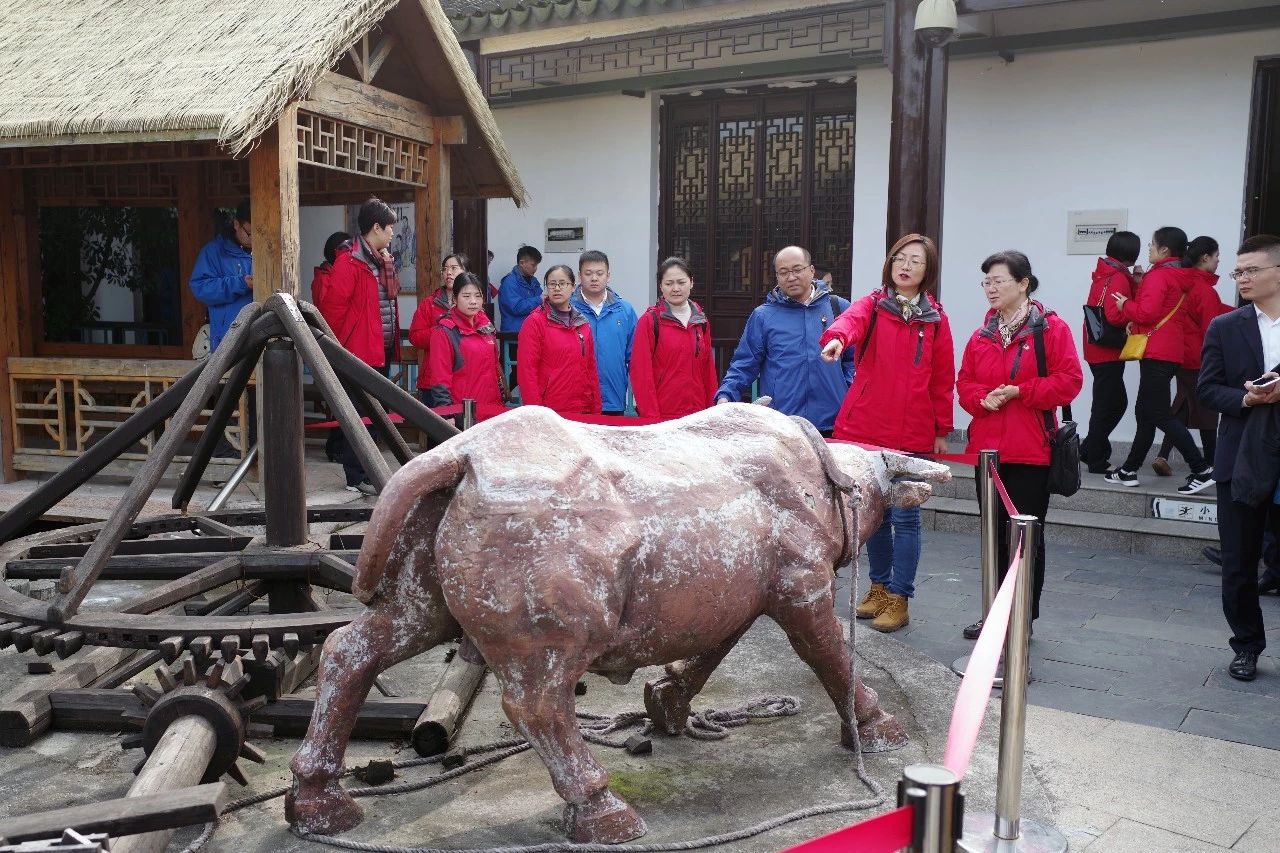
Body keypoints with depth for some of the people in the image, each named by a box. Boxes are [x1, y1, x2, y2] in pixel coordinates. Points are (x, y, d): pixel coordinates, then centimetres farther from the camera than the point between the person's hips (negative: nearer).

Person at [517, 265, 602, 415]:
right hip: (550, 411, -4)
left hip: (583, 409, 5)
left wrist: (596, 410, 8)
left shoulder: (583, 324, 11)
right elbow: (526, 369, -8)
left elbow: (591, 368, 14)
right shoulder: (535, 321, -4)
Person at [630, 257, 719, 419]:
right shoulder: (649, 321, -3)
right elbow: (641, 373, -7)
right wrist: (650, 416, -13)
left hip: (697, 415, 4)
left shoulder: (701, 321, 12)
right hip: (661, 417, -4)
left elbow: (708, 368, 15)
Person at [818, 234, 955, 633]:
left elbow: (943, 378, 6)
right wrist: (836, 338, -44)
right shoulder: (872, 305, 3)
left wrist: (942, 429, 4)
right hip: (865, 429, 1)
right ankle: (879, 586, 29)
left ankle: (899, 599, 12)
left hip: (912, 435, -1)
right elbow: (852, 320, -21)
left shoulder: (935, 319, 5)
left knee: (904, 517, 1)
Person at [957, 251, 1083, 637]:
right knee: (994, 533, 13)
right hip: (987, 449, 5)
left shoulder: (1051, 328, -5)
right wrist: (982, 399, -9)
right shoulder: (982, 334, 11)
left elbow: (1069, 381, -10)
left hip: (1030, 451, -5)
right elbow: (965, 382, 12)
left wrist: (1018, 392, -16)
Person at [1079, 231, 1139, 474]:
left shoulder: (1103, 273, 11)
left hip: (1097, 350, 9)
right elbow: (1115, 315, -27)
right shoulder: (1119, 278, -16)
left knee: (1115, 402, 17)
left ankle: (1090, 450, 21)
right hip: (1108, 352, -9)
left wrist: (1136, 282, 1)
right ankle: (1096, 460, 6)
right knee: (1108, 405, 0)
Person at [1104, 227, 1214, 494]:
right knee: (1146, 412, 14)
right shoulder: (1179, 278, 17)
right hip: (1170, 352, 10)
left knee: (1160, 414, -9)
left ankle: (1202, 470, -10)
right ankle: (1129, 471, 20)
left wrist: (1126, 305, -4)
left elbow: (1147, 312, -21)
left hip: (1157, 355, -10)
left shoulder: (1158, 275, -12)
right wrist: (1135, 322, 8)